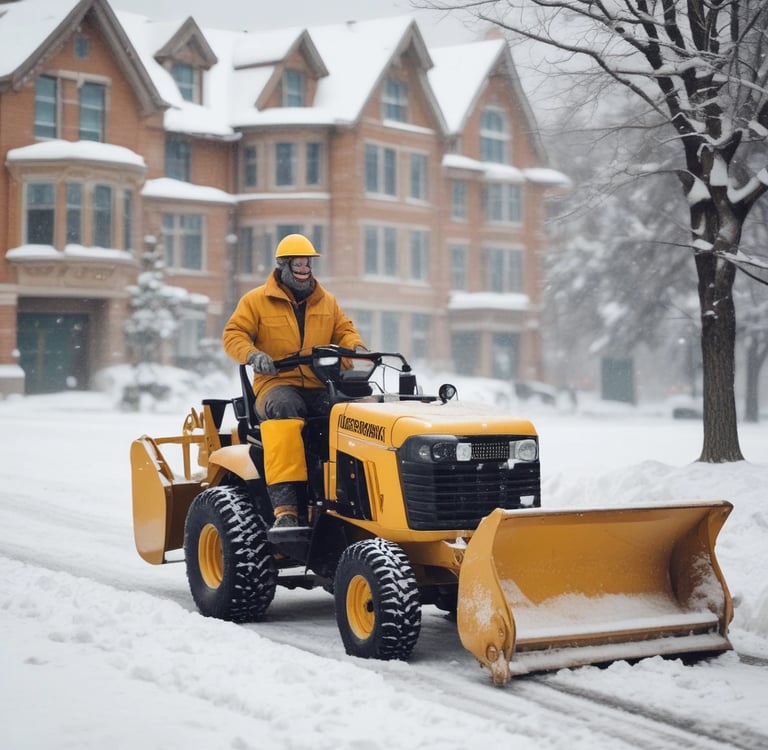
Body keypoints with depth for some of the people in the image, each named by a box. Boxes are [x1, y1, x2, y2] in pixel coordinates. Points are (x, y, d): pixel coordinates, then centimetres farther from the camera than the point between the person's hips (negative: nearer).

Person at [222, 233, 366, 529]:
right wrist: (252, 354, -18)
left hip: (320, 386, 3)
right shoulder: (256, 300, 9)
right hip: (277, 384, -3)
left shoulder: (327, 301, 21)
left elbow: (344, 331, 22)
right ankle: (284, 506, -47)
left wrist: (356, 347, -4)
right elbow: (233, 335, 4)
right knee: (283, 412, -40)